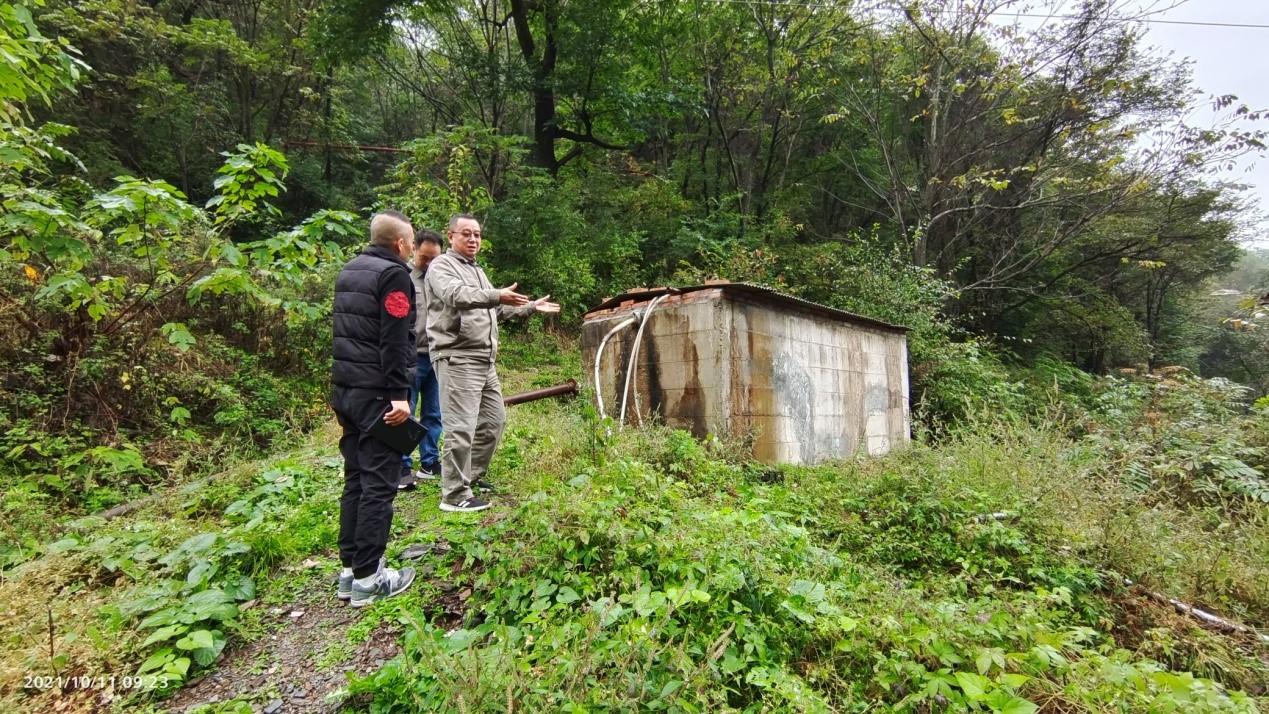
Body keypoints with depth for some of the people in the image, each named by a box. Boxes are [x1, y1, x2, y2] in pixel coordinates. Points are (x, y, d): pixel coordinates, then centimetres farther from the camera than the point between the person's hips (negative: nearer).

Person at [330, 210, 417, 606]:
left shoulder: (348, 271, 16)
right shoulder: (393, 274, -11)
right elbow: (394, 340, -20)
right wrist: (399, 394, -22)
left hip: (345, 389, 9)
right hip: (376, 393, -9)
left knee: (356, 479, 14)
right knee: (379, 484, -3)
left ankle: (349, 570, 20)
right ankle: (367, 578, 4)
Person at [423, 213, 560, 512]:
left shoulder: (477, 270, 23)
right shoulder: (442, 266, -5)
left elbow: (496, 309, 32)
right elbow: (456, 295, -27)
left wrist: (531, 307, 32)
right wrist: (497, 295, -41)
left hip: (484, 360, 10)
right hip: (457, 359, -9)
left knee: (494, 420, 15)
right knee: (461, 428, -10)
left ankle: (471, 476, 30)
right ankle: (455, 496, -1)